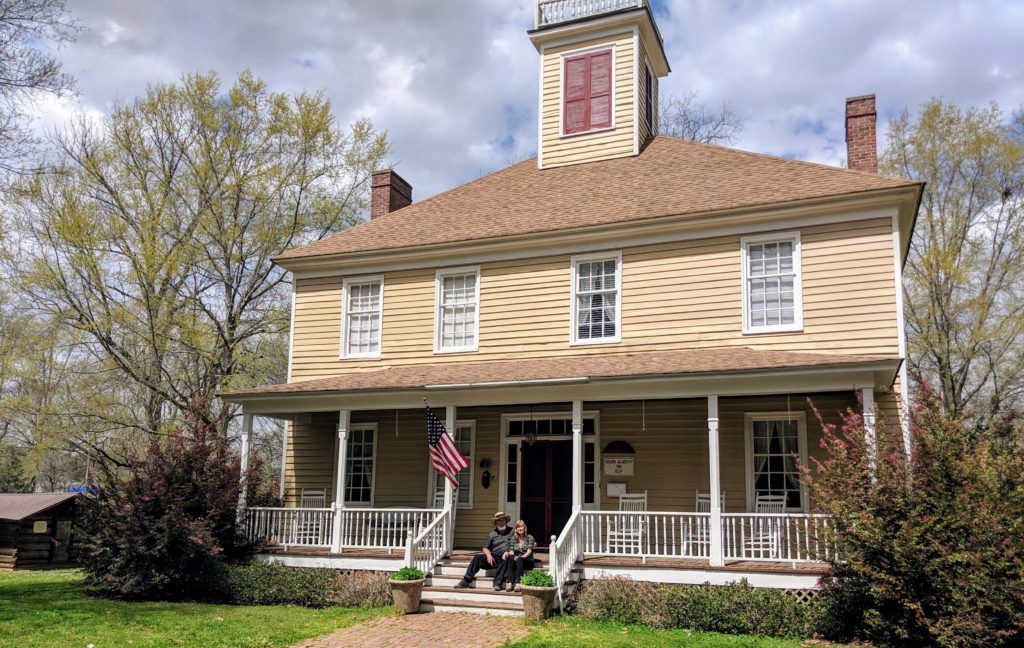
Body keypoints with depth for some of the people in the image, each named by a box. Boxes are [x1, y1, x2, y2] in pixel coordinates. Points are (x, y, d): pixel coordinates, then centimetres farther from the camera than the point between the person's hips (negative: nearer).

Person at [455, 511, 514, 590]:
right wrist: (488, 555, -8)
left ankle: (497, 583, -36)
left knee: (506, 559, -37)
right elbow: (485, 548, 14)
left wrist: (508, 552, -16)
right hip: (493, 558, 3)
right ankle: (466, 581, -23)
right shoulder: (492, 534, 16)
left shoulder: (512, 531, 7)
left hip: (504, 558, -3)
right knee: (478, 557, -19)